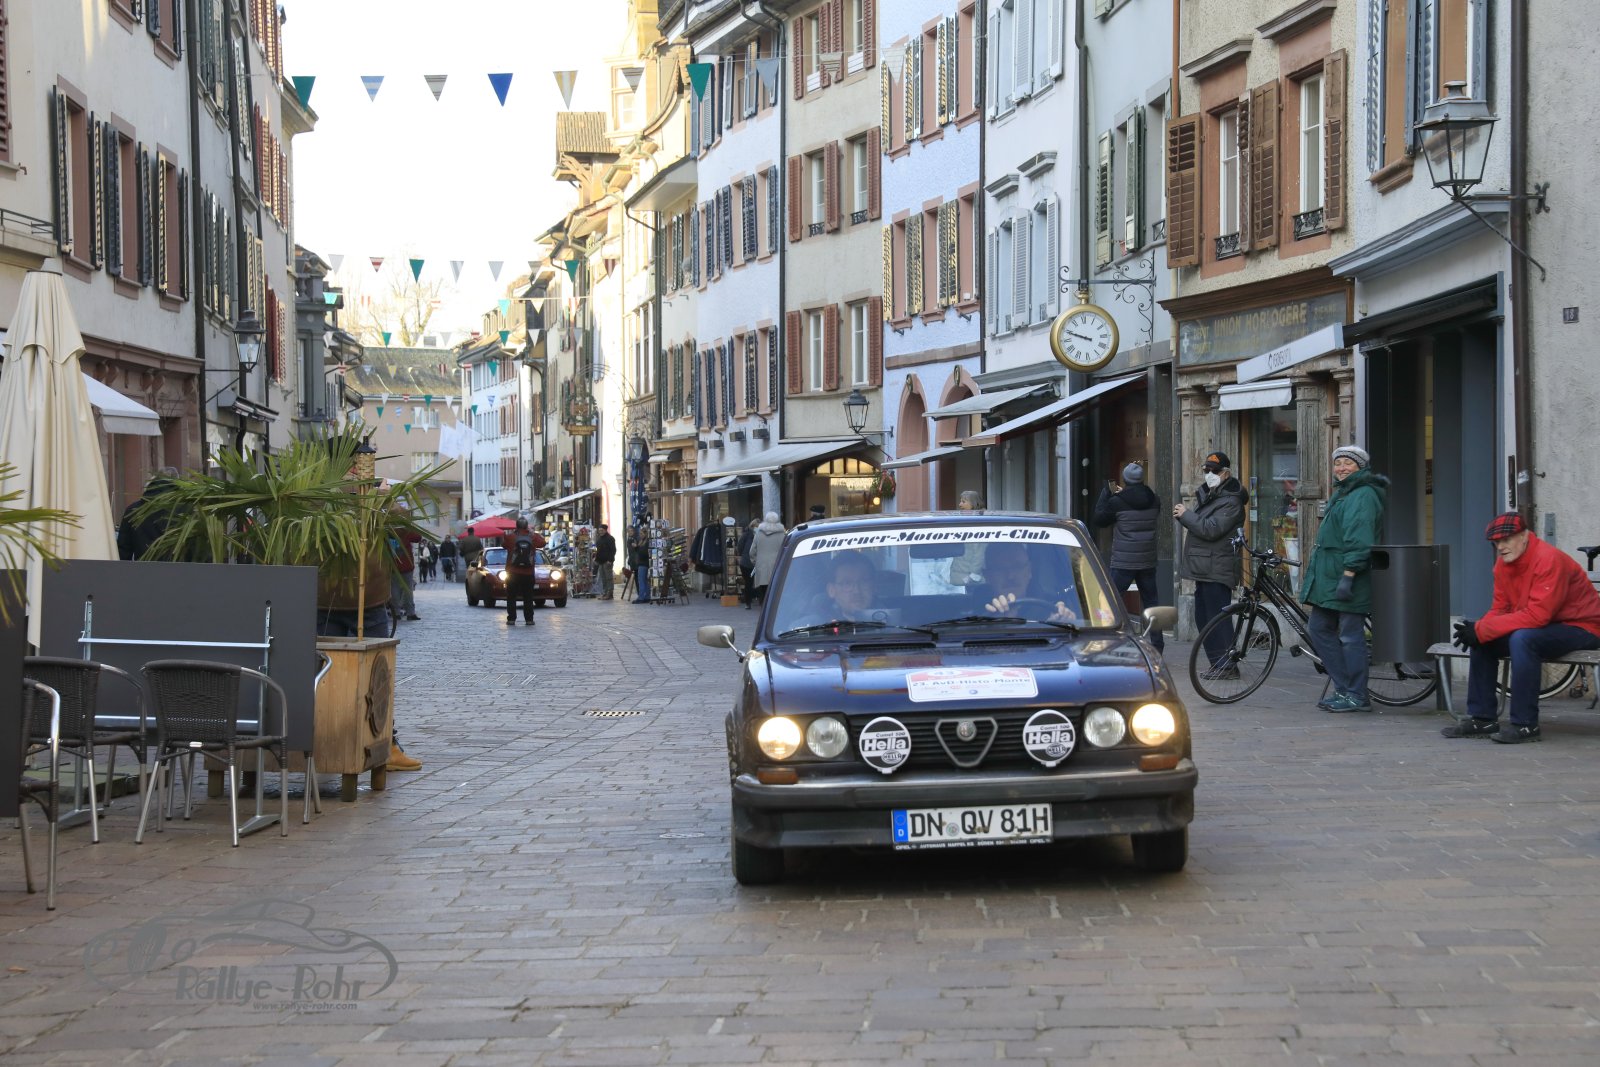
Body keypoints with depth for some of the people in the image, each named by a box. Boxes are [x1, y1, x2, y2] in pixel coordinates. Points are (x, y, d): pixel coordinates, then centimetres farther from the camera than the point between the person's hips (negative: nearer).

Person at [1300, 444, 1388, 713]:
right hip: (1328, 577, 11)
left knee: (1350, 636, -6)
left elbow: (1358, 540, -21)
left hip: (1348, 579, -11)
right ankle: (1343, 689, 16)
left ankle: (1356, 696, 1)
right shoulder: (1342, 493, 20)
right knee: (1320, 630, 11)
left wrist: (1347, 575, -27)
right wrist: (1313, 570, 26)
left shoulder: (1363, 496, -13)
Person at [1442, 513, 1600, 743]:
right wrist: (1477, 630, -19)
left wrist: (1481, 630, -29)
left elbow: (1537, 616, -31)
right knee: (1482, 642, -1)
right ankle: (1482, 718, 4)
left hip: (1581, 628, -9)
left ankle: (1525, 724, -27)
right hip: (1543, 628, 9)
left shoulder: (1549, 560, -25)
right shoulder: (1504, 564, 2)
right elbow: (1499, 609, 4)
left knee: (1522, 639, -33)